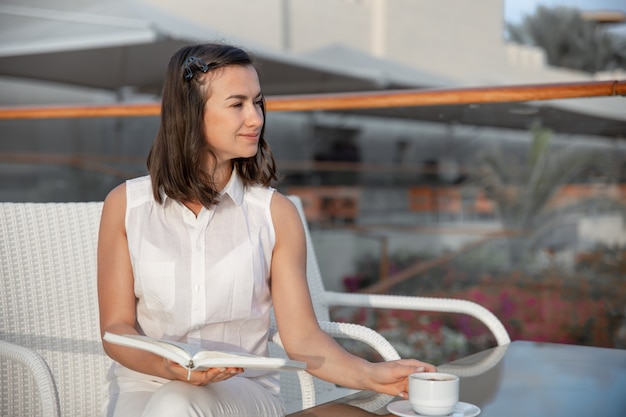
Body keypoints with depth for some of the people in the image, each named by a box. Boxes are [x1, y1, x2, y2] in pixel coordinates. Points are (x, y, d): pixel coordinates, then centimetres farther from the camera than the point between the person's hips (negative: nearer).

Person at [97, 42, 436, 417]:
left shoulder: (276, 213, 0)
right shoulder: (125, 204, 1)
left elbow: (302, 336, -2)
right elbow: (116, 328, 0)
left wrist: (372, 375, -19)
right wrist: (169, 367, -20)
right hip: (144, 383, 1)